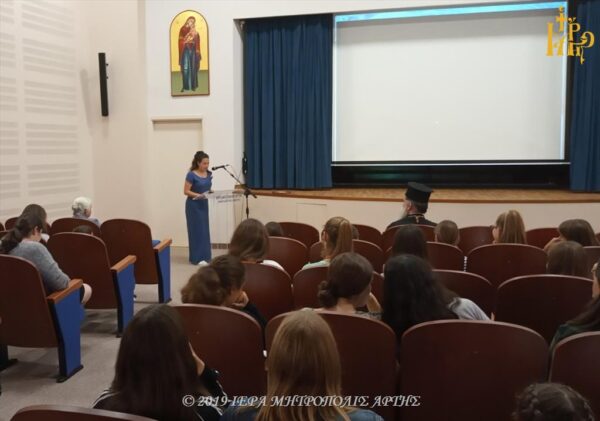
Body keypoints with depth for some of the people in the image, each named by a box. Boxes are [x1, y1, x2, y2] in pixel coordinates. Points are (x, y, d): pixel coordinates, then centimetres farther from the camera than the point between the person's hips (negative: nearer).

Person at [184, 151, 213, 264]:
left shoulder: (209, 174, 5)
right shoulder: (191, 175, -14)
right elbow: (186, 191, -13)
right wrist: (198, 195, -25)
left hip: (204, 204, 7)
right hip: (193, 205, -7)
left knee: (205, 230, 10)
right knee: (197, 230, -4)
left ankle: (204, 256, 19)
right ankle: (197, 258, 3)